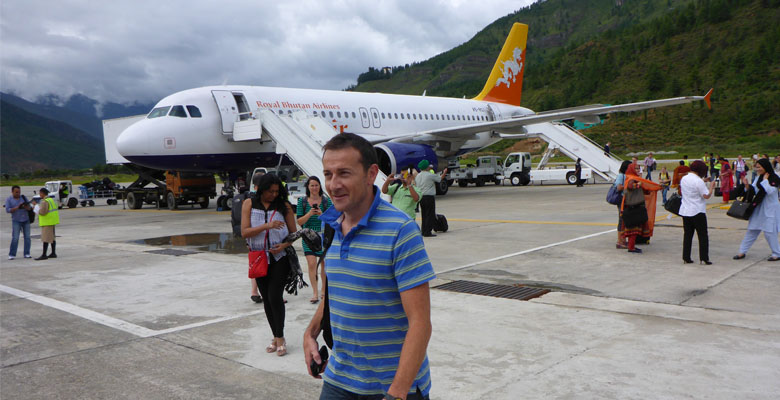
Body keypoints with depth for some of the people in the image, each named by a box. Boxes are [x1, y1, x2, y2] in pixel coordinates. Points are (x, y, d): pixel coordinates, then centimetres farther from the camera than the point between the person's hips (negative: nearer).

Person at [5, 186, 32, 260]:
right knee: (15, 238, -10)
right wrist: (17, 207, -24)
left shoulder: (23, 197, 4)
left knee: (27, 237, 0)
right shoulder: (8, 199, -2)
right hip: (16, 221, -3)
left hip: (26, 220, 3)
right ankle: (12, 255, -3)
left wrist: (26, 207, -21)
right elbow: (7, 210, -11)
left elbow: (30, 208, 2)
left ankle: (27, 254, 4)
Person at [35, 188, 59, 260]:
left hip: (47, 222, -10)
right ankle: (53, 253, 16)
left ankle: (44, 255, -7)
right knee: (52, 237, 12)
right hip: (52, 221, 10)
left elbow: (43, 212, -23)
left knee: (46, 238, -8)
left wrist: (38, 209, -6)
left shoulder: (44, 201, -16)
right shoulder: (51, 200, 14)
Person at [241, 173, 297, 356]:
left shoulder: (284, 206, 1)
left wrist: (284, 245, -15)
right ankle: (276, 337, 22)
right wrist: (267, 226, -21)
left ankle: (280, 337, 4)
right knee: (266, 299, 9)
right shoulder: (249, 204, 2)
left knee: (275, 296, -10)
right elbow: (244, 232, -8)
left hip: (280, 257, -2)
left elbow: (294, 233, 5)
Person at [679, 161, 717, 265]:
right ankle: (703, 258, 1)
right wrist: (711, 187, -1)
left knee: (687, 234, 11)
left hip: (685, 211, 6)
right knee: (703, 235, 3)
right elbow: (706, 195, -16)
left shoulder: (684, 179, 6)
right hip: (697, 212, -6)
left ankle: (686, 257, 11)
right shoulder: (698, 181, -17)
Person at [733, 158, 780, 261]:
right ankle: (742, 252, 13)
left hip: (770, 209, -7)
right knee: (751, 231, 9)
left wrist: (765, 180, -18)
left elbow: (770, 191, -25)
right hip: (758, 208, 7)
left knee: (769, 232, -5)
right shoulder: (759, 177, 8)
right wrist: (747, 185, -10)